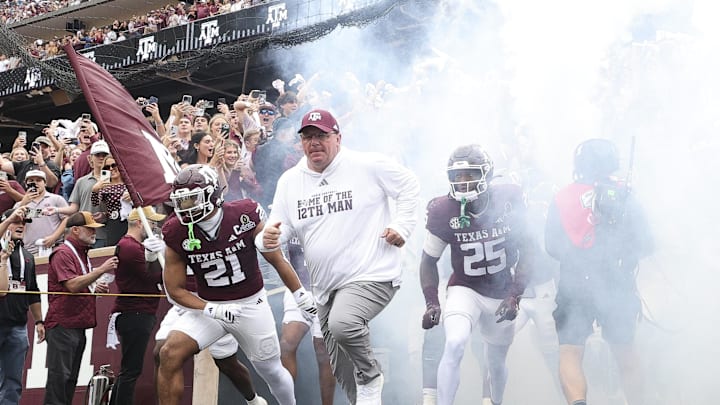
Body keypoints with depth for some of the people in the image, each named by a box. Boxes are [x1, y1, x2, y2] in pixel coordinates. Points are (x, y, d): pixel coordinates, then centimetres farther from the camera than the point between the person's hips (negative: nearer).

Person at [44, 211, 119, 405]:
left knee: (71, 377, 10)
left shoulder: (82, 254, 21)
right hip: (62, 325, -10)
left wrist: (95, 288, 12)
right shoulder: (63, 253, -10)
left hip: (78, 326, 10)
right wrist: (102, 269, -20)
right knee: (60, 375, -11)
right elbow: (72, 285, -22)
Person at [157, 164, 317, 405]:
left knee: (271, 371, 12)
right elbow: (175, 290, -6)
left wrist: (301, 295, 3)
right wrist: (211, 310, -20)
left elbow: (277, 260, -3)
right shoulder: (178, 234, -13)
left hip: (251, 304, -1)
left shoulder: (245, 217, -17)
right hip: (210, 306, 1)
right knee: (170, 354, -21)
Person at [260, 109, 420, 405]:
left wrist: (402, 226, -7)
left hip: (372, 276, -6)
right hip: (326, 287, 6)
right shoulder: (289, 181, 6)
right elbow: (280, 230, 6)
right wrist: (268, 239, -17)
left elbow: (410, 186, 3)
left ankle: (371, 378, -8)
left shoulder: (368, 166, -7)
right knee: (342, 370, 14)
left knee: (342, 324, -34)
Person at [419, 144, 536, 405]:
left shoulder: (508, 201, -15)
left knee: (496, 364, 16)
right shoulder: (444, 211, -16)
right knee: (454, 345, -29)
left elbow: (526, 250, -5)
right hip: (464, 290, -2)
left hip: (501, 293, 2)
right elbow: (429, 260, -3)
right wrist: (431, 302, -14)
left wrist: (515, 295, -12)